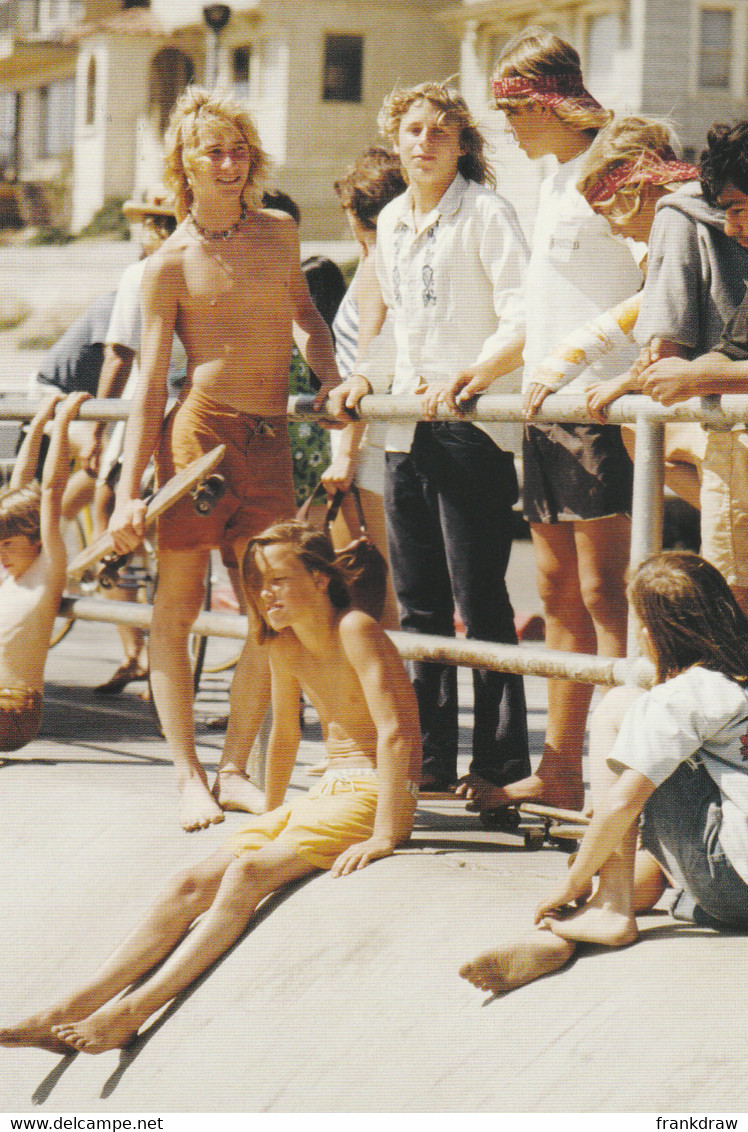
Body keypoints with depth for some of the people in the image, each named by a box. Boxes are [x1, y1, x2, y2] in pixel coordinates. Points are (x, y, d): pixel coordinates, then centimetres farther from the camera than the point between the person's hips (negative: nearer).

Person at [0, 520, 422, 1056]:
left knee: (249, 872, -30)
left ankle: (135, 1009, -36)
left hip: (376, 794, -8)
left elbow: (394, 733, -24)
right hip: (330, 791, 8)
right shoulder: (285, 647, 9)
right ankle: (71, 1011, -17)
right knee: (194, 882, -9)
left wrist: (383, 835, -28)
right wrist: (270, 819, 26)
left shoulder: (355, 630, -16)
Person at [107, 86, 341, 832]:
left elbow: (305, 314, 29)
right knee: (176, 609, -1)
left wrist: (328, 378, 12)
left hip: (270, 441, 4)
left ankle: (234, 770, 13)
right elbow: (150, 383, -1)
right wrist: (128, 490, -5)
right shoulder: (170, 265, -1)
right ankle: (188, 776, 7)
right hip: (199, 430, -4)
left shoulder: (279, 233, 11)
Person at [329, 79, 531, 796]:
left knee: (480, 603, -6)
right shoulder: (392, 220, 14)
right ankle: (430, 757, 18)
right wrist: (363, 374, 13)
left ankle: (500, 765, 0)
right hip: (407, 427, 7)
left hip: (472, 425, -7)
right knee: (419, 603, 10)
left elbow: (524, 324, -15)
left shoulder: (485, 212, -7)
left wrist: (464, 376, -24)